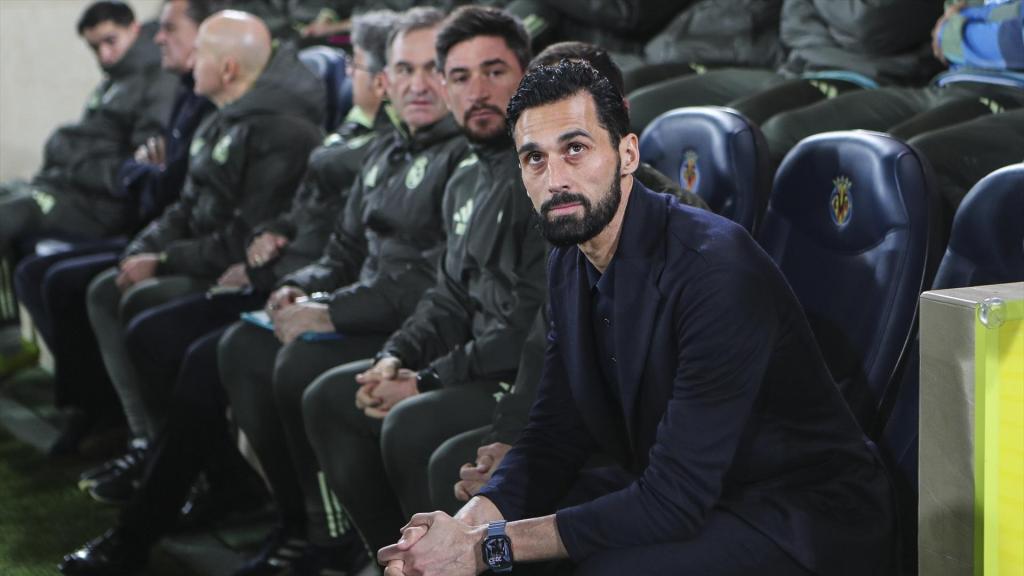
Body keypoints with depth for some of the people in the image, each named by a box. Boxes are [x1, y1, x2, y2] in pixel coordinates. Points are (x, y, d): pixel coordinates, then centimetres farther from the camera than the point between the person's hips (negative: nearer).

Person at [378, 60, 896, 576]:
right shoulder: (570, 263, 0)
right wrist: (469, 524, -19)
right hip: (665, 492, 7)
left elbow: (674, 499, -28)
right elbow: (555, 436, 1)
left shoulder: (717, 270, -26)